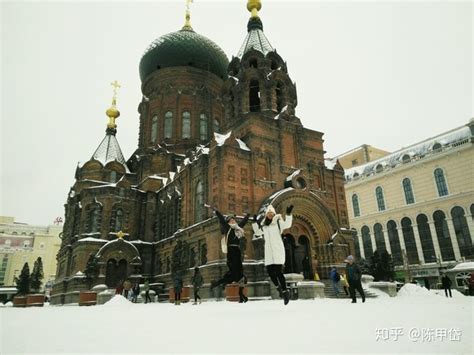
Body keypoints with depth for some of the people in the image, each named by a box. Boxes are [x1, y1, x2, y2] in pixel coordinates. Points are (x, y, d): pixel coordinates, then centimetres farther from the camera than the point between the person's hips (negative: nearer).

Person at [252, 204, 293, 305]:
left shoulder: (278, 221, 0)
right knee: (270, 271, 2)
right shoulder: (263, 224, 14)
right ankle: (279, 288, 26)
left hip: (278, 250, -5)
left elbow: (287, 224, -17)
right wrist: (255, 222, 15)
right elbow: (257, 233, 23)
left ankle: (285, 291, 2)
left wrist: (288, 214, -30)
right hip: (269, 251, 5)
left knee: (278, 271, -11)